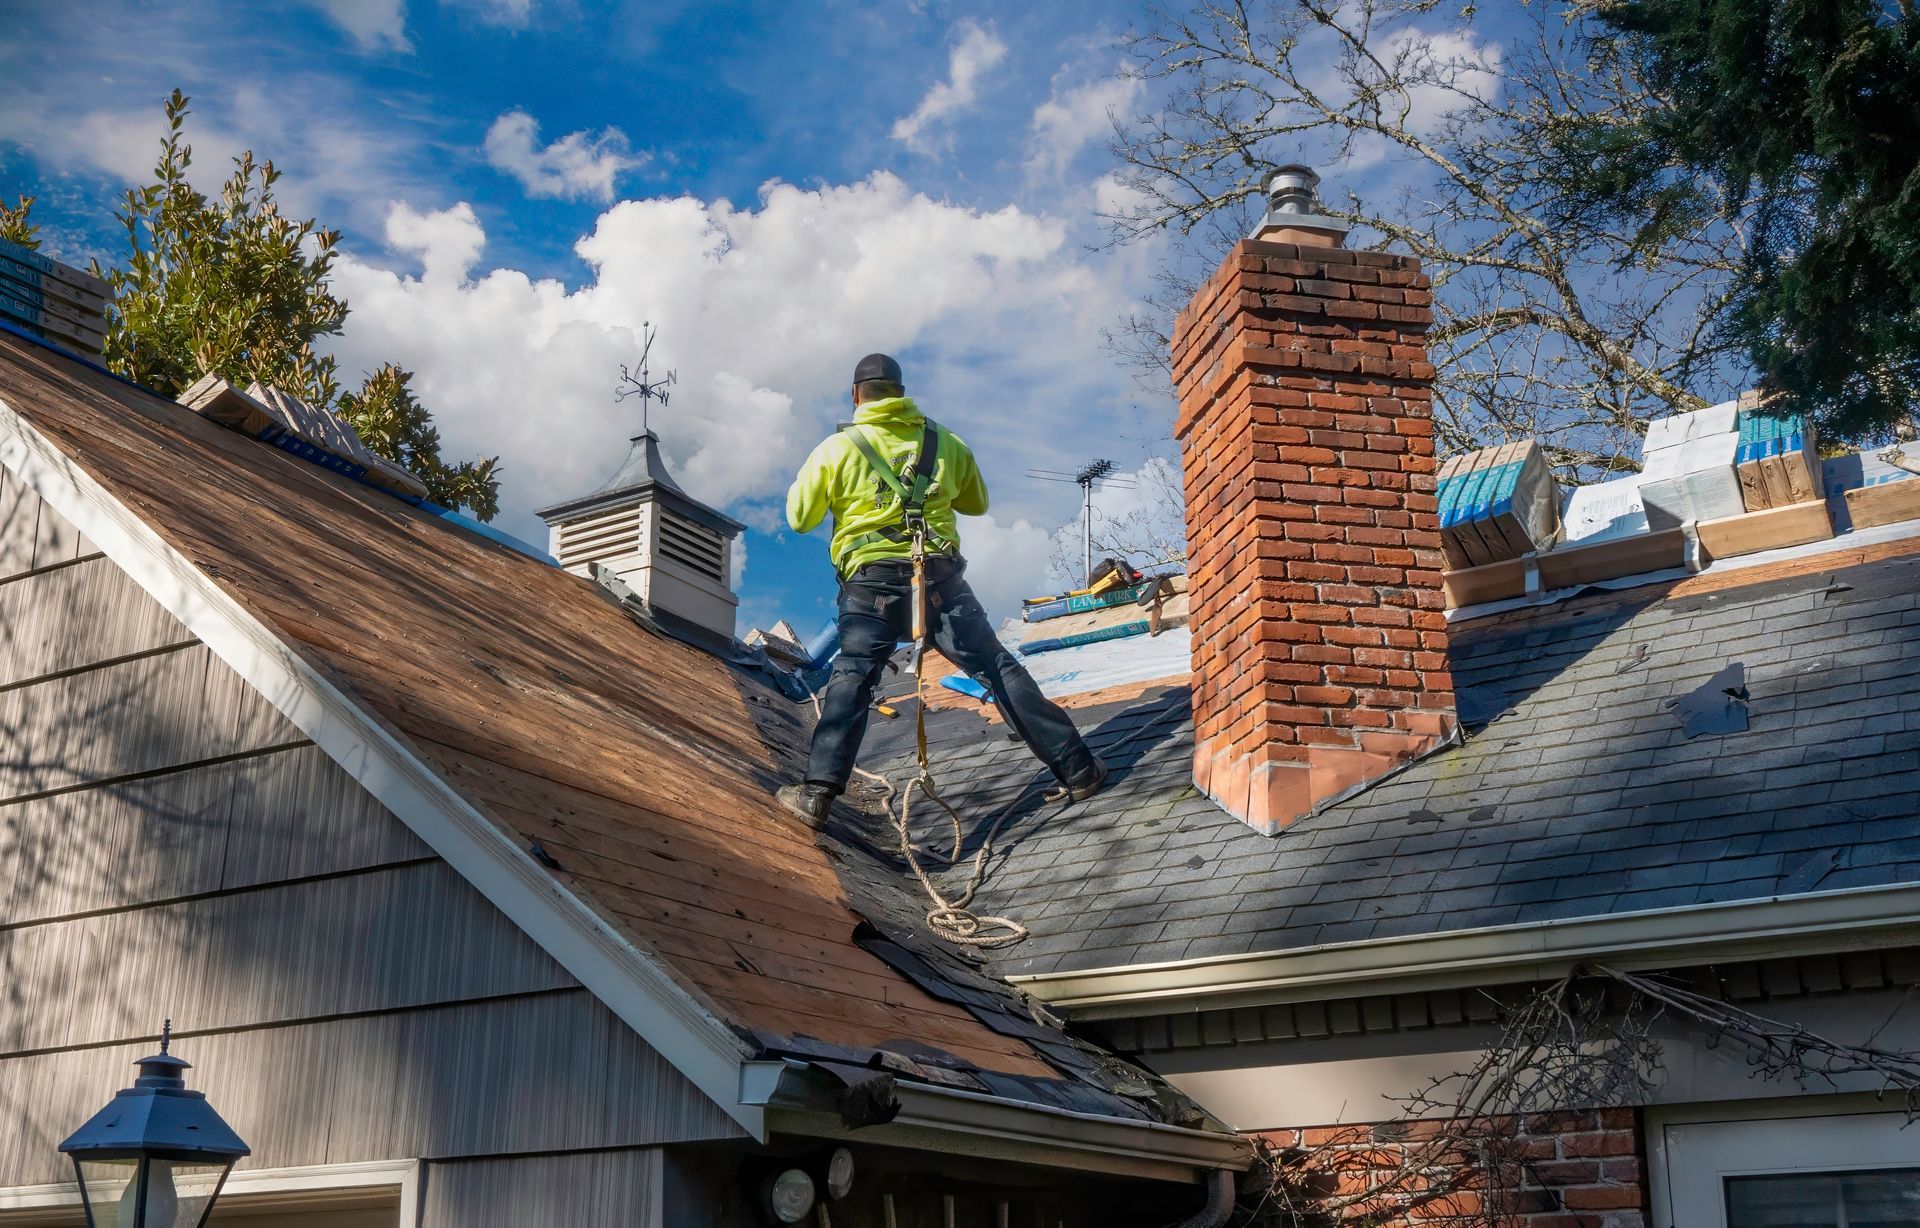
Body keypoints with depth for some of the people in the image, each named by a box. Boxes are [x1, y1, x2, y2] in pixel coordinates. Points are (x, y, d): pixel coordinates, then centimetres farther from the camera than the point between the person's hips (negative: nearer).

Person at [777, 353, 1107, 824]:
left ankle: (818, 790, -12)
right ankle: (1077, 767, 7)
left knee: (850, 679, 2)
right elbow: (977, 503, 25)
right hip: (942, 579, 2)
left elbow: (799, 517, 8)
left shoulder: (836, 449, 2)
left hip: (872, 581, -2)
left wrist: (809, 478, 26)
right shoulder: (946, 443, 11)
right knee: (998, 667, 6)